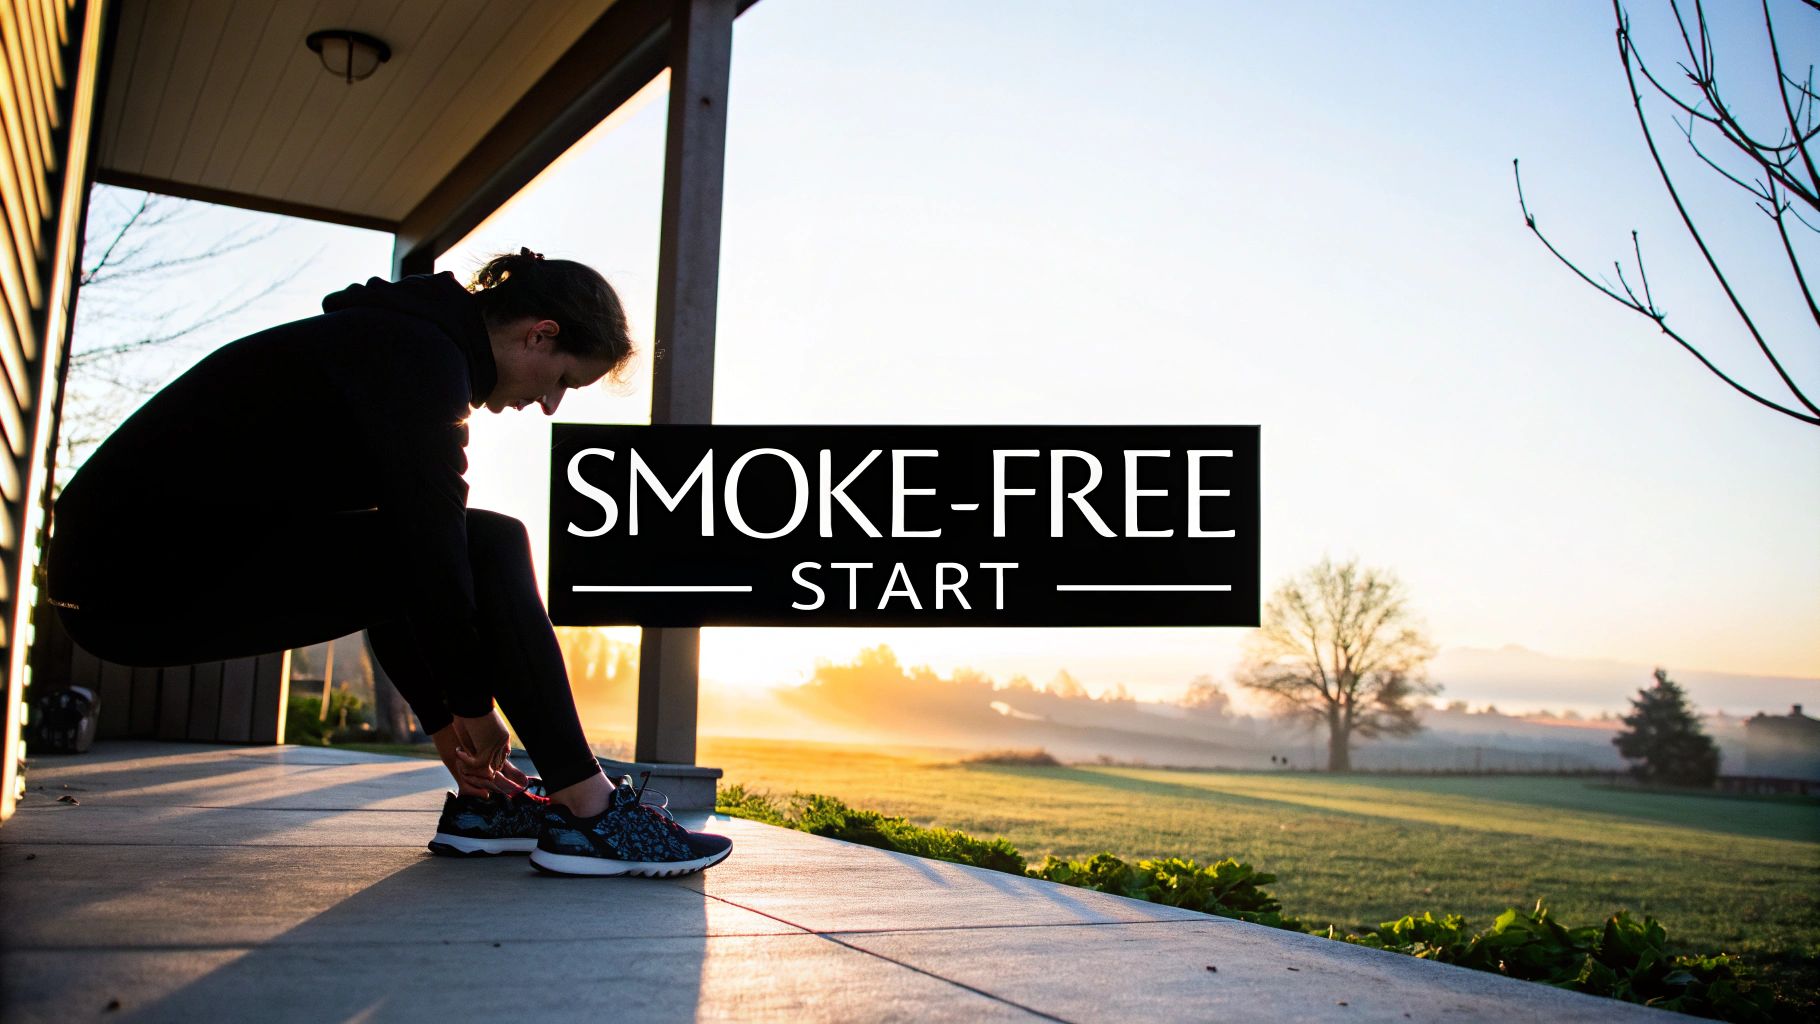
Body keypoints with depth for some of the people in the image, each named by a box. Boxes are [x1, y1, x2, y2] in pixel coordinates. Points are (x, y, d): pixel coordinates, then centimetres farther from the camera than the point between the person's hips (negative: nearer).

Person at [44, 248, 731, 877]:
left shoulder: (400, 341, 17)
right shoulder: (420, 357, -14)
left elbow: (414, 545, 18)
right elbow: (431, 543, -19)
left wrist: (444, 715, 17)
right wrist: (474, 702, -6)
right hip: (150, 574, -11)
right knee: (488, 547, -15)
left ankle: (481, 800, 13)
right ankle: (591, 811, -11)